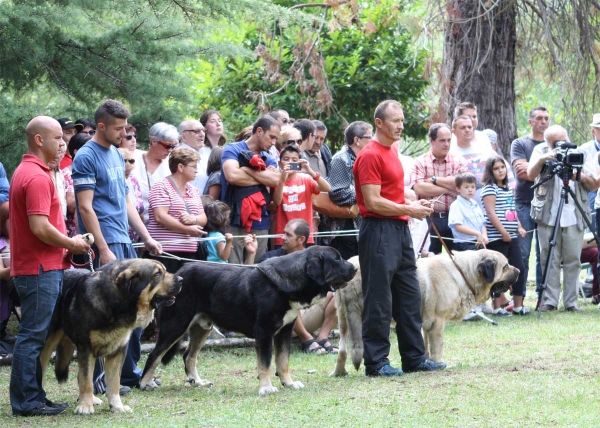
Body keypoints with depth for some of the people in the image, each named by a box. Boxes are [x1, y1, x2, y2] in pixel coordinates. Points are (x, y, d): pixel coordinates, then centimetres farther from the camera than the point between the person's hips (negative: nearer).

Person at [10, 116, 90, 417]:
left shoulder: (29, 171, 16)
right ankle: (26, 402, -3)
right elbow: (40, 227, -24)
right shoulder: (37, 177, -17)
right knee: (34, 335, -6)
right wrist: (71, 244, -10)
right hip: (40, 268, -10)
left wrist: (67, 242, 14)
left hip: (40, 266, 10)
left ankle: (33, 398, 18)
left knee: (36, 335, 13)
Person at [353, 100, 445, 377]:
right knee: (379, 300, -5)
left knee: (409, 296, 12)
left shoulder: (391, 151, 16)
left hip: (399, 229, 10)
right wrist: (408, 209, -12)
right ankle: (376, 362, 1)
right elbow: (373, 202, -19)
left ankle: (415, 358, 19)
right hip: (379, 231, -10)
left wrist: (414, 204, 10)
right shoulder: (370, 155, -13)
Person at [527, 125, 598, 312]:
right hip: (548, 215, -1)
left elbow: (594, 186, 7)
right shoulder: (541, 151, 8)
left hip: (574, 217, 1)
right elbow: (531, 175, -8)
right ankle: (549, 301, 5)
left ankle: (571, 301, 4)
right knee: (550, 261, -1)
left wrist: (583, 176, -13)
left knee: (573, 260, -1)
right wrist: (542, 159, -24)